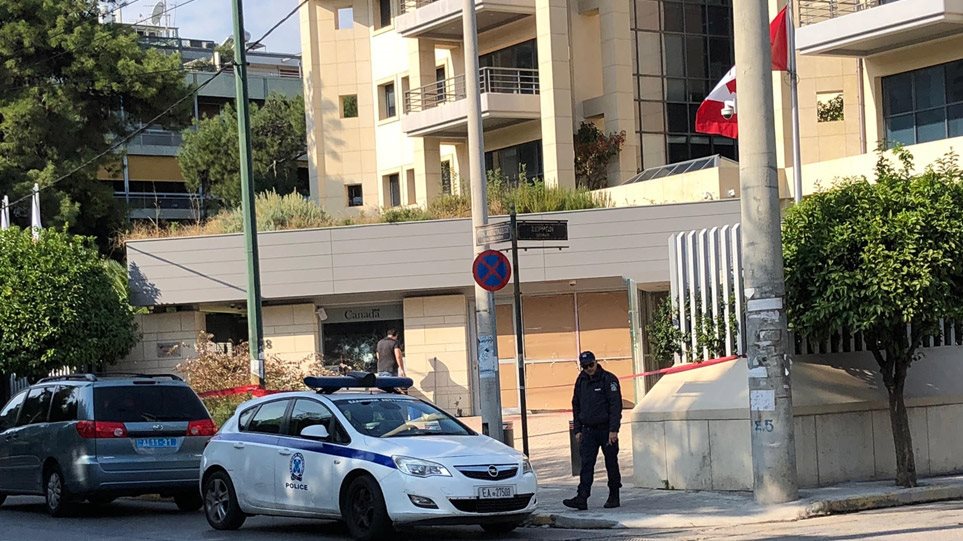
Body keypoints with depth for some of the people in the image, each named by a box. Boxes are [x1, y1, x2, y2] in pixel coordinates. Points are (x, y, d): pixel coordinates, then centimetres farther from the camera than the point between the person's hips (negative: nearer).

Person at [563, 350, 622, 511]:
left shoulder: (609, 379, -8)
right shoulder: (581, 381, 9)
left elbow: (616, 406, -12)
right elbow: (576, 406, 17)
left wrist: (613, 430, -18)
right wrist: (577, 430, 11)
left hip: (606, 429, -4)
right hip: (588, 430, 4)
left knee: (611, 464, 5)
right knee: (586, 464, -5)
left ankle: (614, 497, 16)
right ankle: (582, 498, -13)